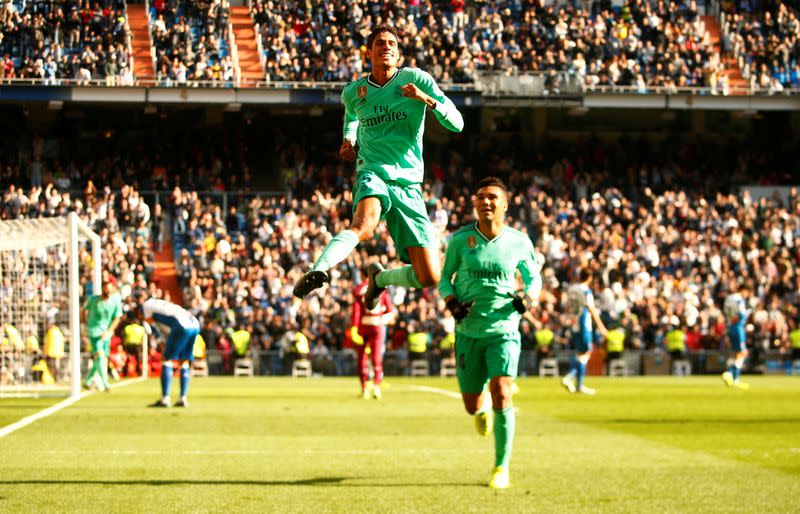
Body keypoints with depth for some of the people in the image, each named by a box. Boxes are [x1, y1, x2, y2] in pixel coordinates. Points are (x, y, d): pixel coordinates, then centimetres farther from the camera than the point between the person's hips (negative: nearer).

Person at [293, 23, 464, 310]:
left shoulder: (416, 79, 3)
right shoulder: (353, 92, 9)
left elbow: (456, 124, -2)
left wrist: (427, 99, -18)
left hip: (409, 185, 1)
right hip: (372, 175, -1)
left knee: (429, 277, -3)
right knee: (364, 224, -40)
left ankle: (379, 278, 26)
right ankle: (318, 271, -50)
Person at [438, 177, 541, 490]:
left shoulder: (520, 242, -3)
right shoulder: (460, 239, -4)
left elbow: (533, 277, 11)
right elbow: (444, 277, 7)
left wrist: (528, 297, -11)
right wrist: (451, 303, -13)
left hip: (504, 330, -2)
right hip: (468, 331, 2)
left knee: (501, 393, -20)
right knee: (472, 406, 9)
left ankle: (501, 467, -6)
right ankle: (482, 405, 51)